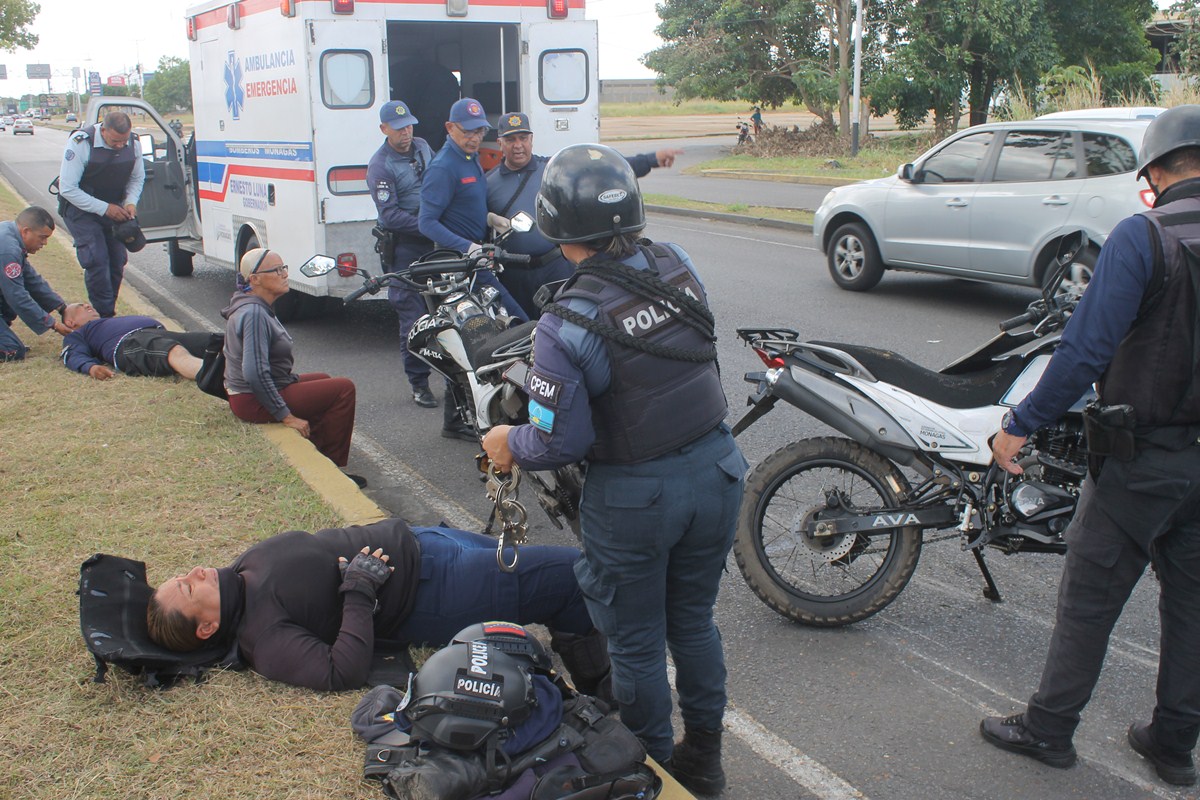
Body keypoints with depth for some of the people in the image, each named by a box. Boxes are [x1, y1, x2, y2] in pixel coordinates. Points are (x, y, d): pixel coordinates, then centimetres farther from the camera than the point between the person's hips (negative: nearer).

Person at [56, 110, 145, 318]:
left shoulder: (133, 144, -10)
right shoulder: (81, 143, -25)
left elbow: (137, 178, 7)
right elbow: (67, 189, -22)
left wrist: (131, 202, -13)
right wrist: (105, 208, -25)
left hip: (113, 209, 5)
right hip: (81, 208, -5)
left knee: (117, 261, 3)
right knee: (97, 260, -15)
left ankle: (109, 311, 16)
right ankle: (104, 316, -9)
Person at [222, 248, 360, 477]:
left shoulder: (256, 307, 8)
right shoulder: (253, 314, -24)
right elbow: (254, 373, -31)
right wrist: (286, 416, -26)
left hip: (248, 394, 11)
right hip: (255, 402, -11)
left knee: (323, 380, 28)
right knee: (343, 389, -10)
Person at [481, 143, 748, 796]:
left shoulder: (566, 324, -24)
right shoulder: (677, 264, -6)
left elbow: (561, 439, -19)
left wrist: (510, 445, 2)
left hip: (635, 498, -6)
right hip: (715, 472, 6)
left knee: (636, 644, 16)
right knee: (693, 622, 23)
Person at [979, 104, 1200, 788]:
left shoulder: (1142, 236, -16)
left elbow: (1088, 348, -21)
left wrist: (1022, 425, -14)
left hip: (1144, 457, -6)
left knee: (1091, 597, 7)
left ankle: (1049, 727, 21)